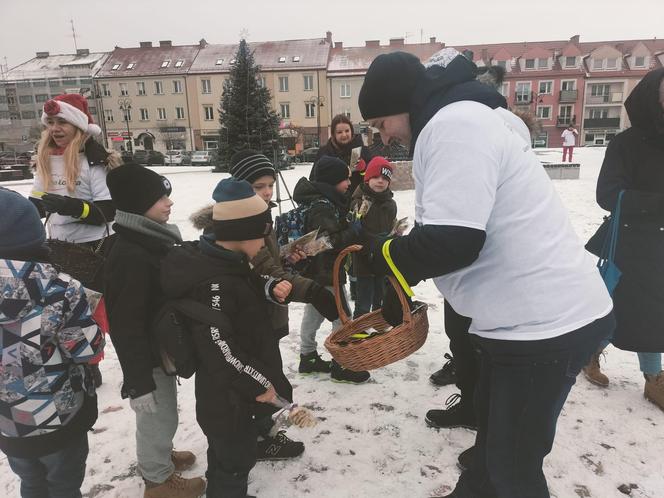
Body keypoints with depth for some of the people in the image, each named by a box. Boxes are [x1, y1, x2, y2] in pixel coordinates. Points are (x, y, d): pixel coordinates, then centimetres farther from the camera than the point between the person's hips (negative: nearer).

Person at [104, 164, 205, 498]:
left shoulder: (152, 239, 2)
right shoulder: (129, 256, -29)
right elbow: (126, 326, -29)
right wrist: (138, 381, -24)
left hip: (161, 347, 9)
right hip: (148, 357, -9)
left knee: (162, 415, 27)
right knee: (159, 418, 10)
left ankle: (160, 456, 49)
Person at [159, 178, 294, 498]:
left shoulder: (226, 262, -1)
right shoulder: (215, 282, -31)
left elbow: (246, 287, 18)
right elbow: (217, 344, -34)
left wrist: (270, 288, -4)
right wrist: (259, 382, -24)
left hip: (235, 388, 10)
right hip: (227, 393, -10)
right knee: (237, 457, 9)